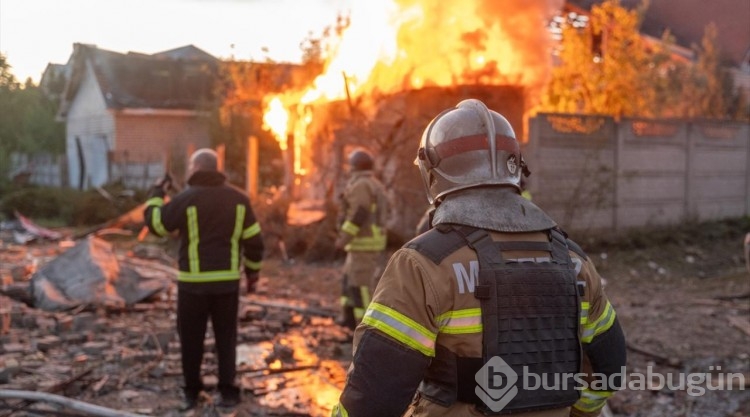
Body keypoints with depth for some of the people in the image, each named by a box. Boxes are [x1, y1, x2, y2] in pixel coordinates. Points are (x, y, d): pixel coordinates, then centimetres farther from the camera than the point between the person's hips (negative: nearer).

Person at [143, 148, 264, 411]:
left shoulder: (185, 199, -8)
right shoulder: (238, 198, 2)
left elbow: (155, 224, 2)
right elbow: (254, 241, 4)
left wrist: (156, 194, 16)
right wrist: (252, 272, 16)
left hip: (194, 282, -3)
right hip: (228, 281, 3)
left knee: (191, 338, 11)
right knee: (226, 337, 11)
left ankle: (192, 391, 19)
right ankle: (228, 391, 11)